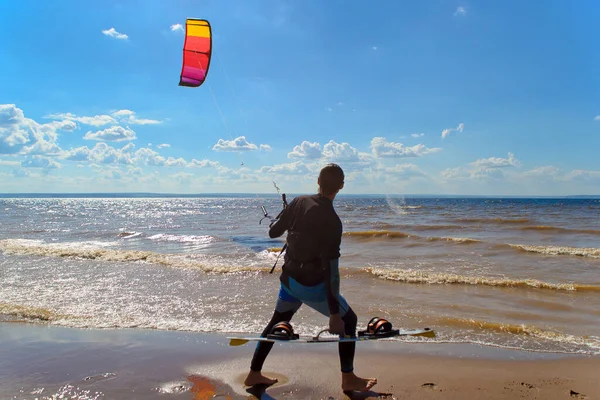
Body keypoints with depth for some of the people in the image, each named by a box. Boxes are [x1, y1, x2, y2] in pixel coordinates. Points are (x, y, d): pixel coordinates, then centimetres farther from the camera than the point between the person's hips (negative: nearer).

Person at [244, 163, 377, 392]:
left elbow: (273, 232, 8)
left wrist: (289, 220, 31)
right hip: (312, 285, -6)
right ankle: (348, 379, 19)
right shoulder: (332, 221, -23)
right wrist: (334, 313, -22)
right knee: (348, 320, 11)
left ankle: (254, 374, 31)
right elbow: (330, 269, -25)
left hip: (288, 278, 6)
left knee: (277, 322, 23)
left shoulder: (299, 202, -4)